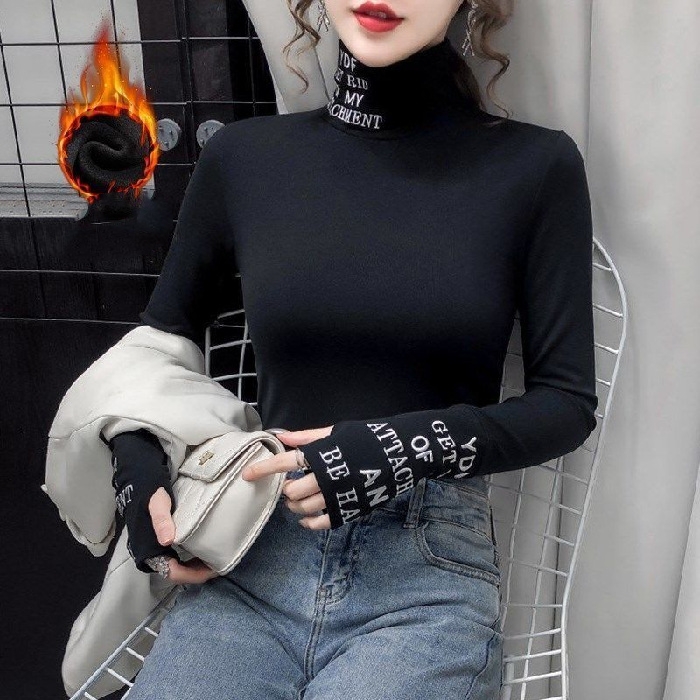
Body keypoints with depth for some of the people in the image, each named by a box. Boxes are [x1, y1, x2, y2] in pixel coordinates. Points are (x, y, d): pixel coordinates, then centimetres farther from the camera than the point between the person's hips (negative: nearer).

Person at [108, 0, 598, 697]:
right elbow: (156, 338, 19)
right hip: (252, 564, 2)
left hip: (429, 579, -1)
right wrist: (138, 471, 2)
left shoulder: (534, 167, -1)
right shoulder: (243, 157, 5)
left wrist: (416, 446, -15)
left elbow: (566, 403, 1)